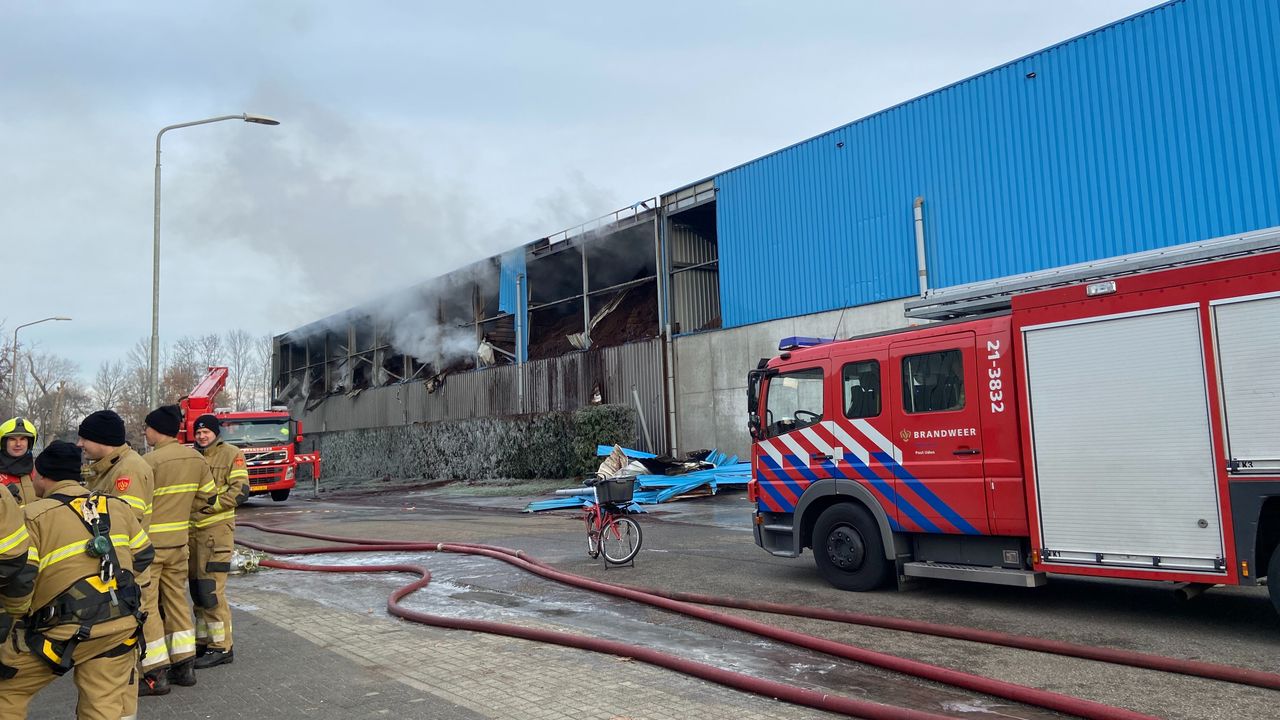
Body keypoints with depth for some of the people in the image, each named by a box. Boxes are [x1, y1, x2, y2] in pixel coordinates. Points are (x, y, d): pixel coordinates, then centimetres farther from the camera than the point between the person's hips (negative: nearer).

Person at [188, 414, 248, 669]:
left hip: (217, 528, -6)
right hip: (192, 528, 6)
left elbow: (240, 491, -11)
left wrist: (209, 504, -18)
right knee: (196, 588, 13)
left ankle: (221, 647, 0)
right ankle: (203, 641, 25)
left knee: (211, 589, -8)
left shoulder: (231, 454, -4)